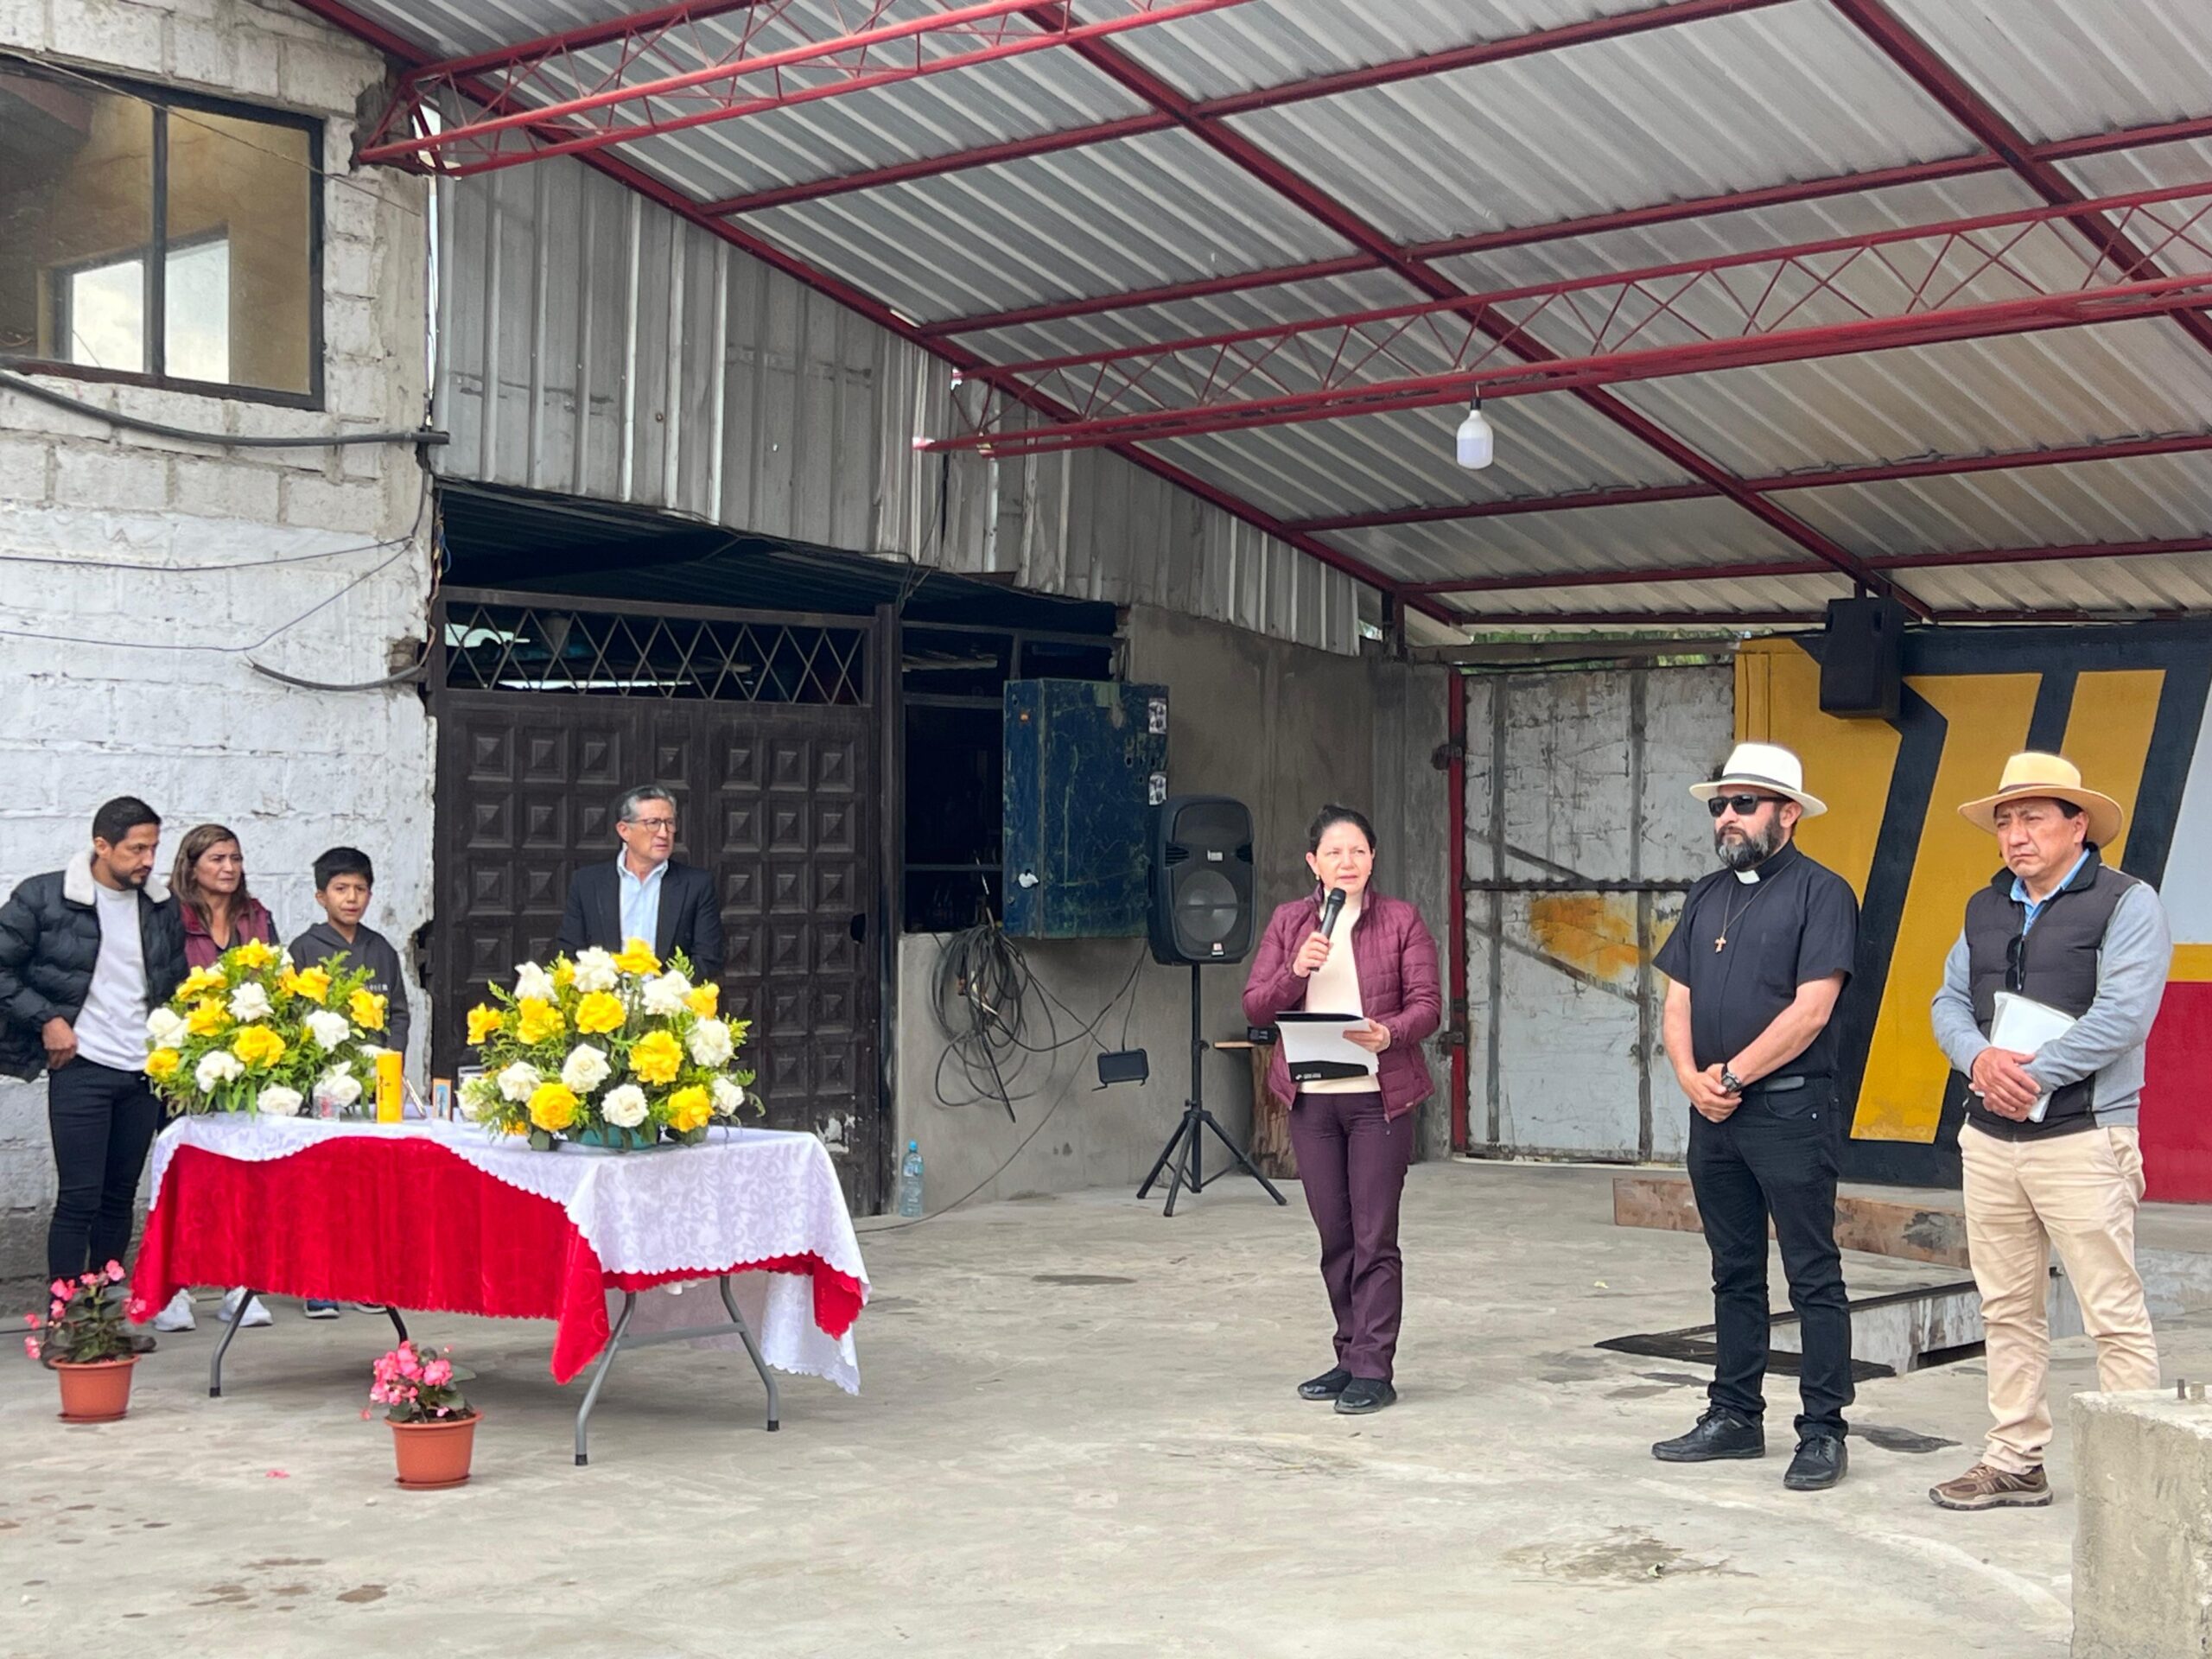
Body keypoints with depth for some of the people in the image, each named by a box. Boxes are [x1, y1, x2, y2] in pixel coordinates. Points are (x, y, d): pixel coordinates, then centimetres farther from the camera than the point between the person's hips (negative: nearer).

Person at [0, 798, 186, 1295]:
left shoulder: (162, 906, 6)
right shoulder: (43, 898, -7)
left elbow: (178, 981, 17)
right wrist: (45, 1020, -10)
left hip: (145, 1072, 5)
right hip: (81, 1067, -4)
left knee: (120, 1198, 10)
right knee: (79, 1199, -6)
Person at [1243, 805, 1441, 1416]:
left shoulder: (1401, 920, 2)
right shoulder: (1288, 922, 10)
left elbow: (1427, 1003, -2)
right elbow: (1254, 1006, 5)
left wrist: (1389, 1034, -22)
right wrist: (1296, 970, -13)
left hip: (1379, 1097, -3)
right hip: (1311, 1098, 3)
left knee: (1374, 1238, -4)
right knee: (1335, 1238, 10)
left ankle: (1374, 1370, 1)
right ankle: (1351, 1359, 21)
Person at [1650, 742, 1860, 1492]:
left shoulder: (1820, 892, -7)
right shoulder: (1707, 896, 15)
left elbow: (1812, 1009, -15)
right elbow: (1678, 1001, 13)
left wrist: (1733, 1075, -12)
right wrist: (1691, 1077, -4)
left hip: (1790, 1111, -7)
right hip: (1713, 1114, 7)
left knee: (1813, 1277, -2)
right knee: (1734, 1274, 14)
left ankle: (1823, 1432, 2)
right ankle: (1735, 1416, 22)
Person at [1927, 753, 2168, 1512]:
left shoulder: (2127, 903, -6)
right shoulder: (1985, 909, 15)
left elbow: (2122, 1014, -17)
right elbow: (1950, 1003, 11)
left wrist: (2034, 1075, -17)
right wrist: (1981, 1059, -10)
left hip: (2081, 1139, -7)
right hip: (1988, 1138, 7)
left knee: (2115, 1316, -5)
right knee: (2007, 1310, 12)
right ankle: (2015, 1464, 20)